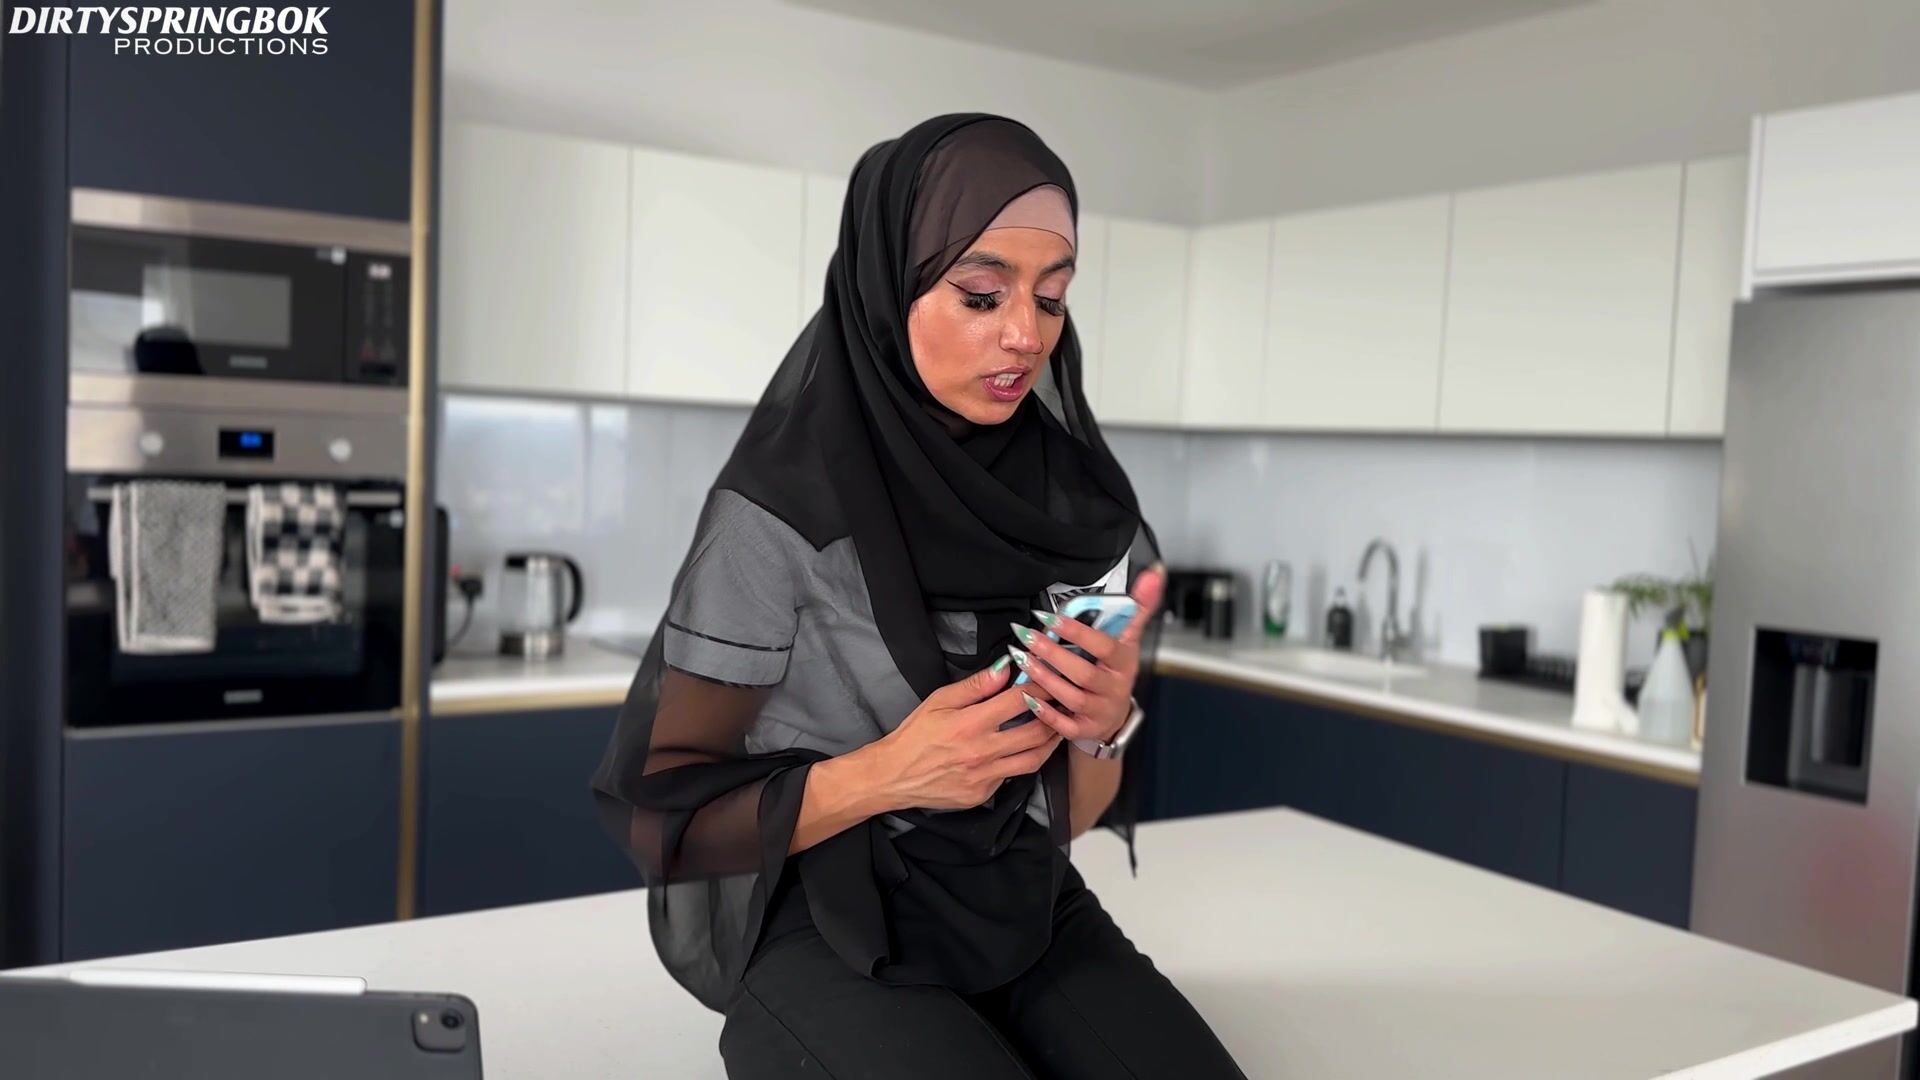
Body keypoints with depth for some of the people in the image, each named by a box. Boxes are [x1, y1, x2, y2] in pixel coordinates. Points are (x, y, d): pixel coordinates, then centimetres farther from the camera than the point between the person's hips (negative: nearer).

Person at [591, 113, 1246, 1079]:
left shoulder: (1074, 504, -1)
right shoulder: (780, 509, -16)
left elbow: (1070, 813, 6)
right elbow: (666, 808, -10)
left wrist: (1106, 726, -17)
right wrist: (886, 776, -24)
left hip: (1031, 916, 4)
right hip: (829, 936, -3)